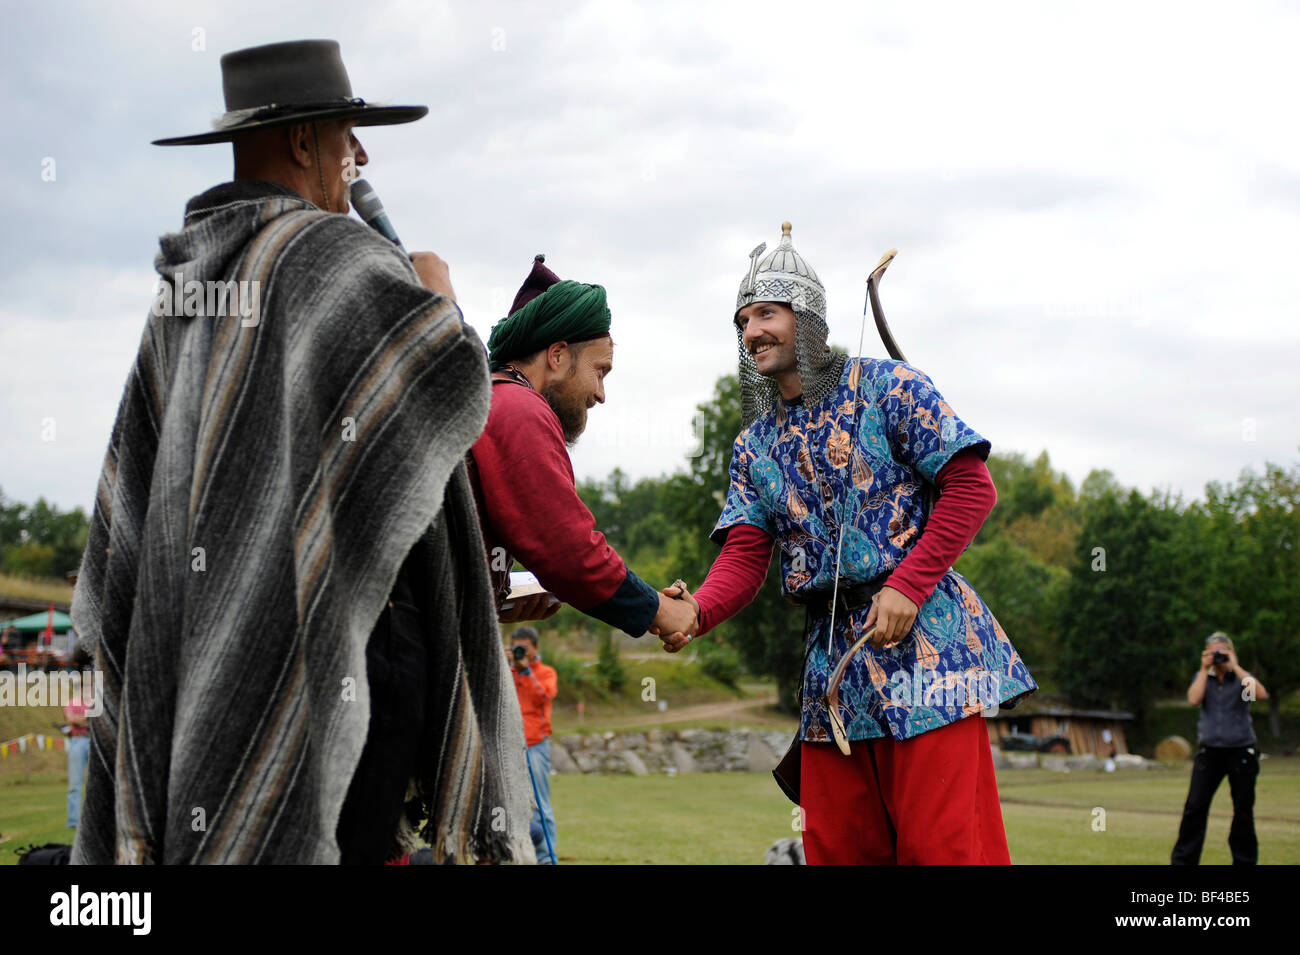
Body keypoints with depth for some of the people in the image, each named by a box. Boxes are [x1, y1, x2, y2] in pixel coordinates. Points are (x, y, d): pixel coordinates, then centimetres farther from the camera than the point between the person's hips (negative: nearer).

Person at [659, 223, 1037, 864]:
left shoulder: (886, 388, -1)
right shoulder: (755, 445, 16)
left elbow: (970, 487, -8)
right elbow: (745, 555, 4)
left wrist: (907, 587, -16)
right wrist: (697, 612, -18)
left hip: (922, 638, -6)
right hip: (831, 656, 6)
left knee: (943, 843, -11)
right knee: (837, 847, 8)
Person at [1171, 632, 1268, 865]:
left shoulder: (1242, 678, 3)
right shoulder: (1203, 678, 9)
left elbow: (1261, 694, -18)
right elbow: (1194, 699, -11)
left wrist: (1236, 667, -14)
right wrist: (1204, 669, -7)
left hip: (1241, 751, -1)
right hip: (1210, 750, 1)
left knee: (1243, 809, 5)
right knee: (1195, 806, -6)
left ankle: (1244, 860, 17)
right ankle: (1183, 859, -1)